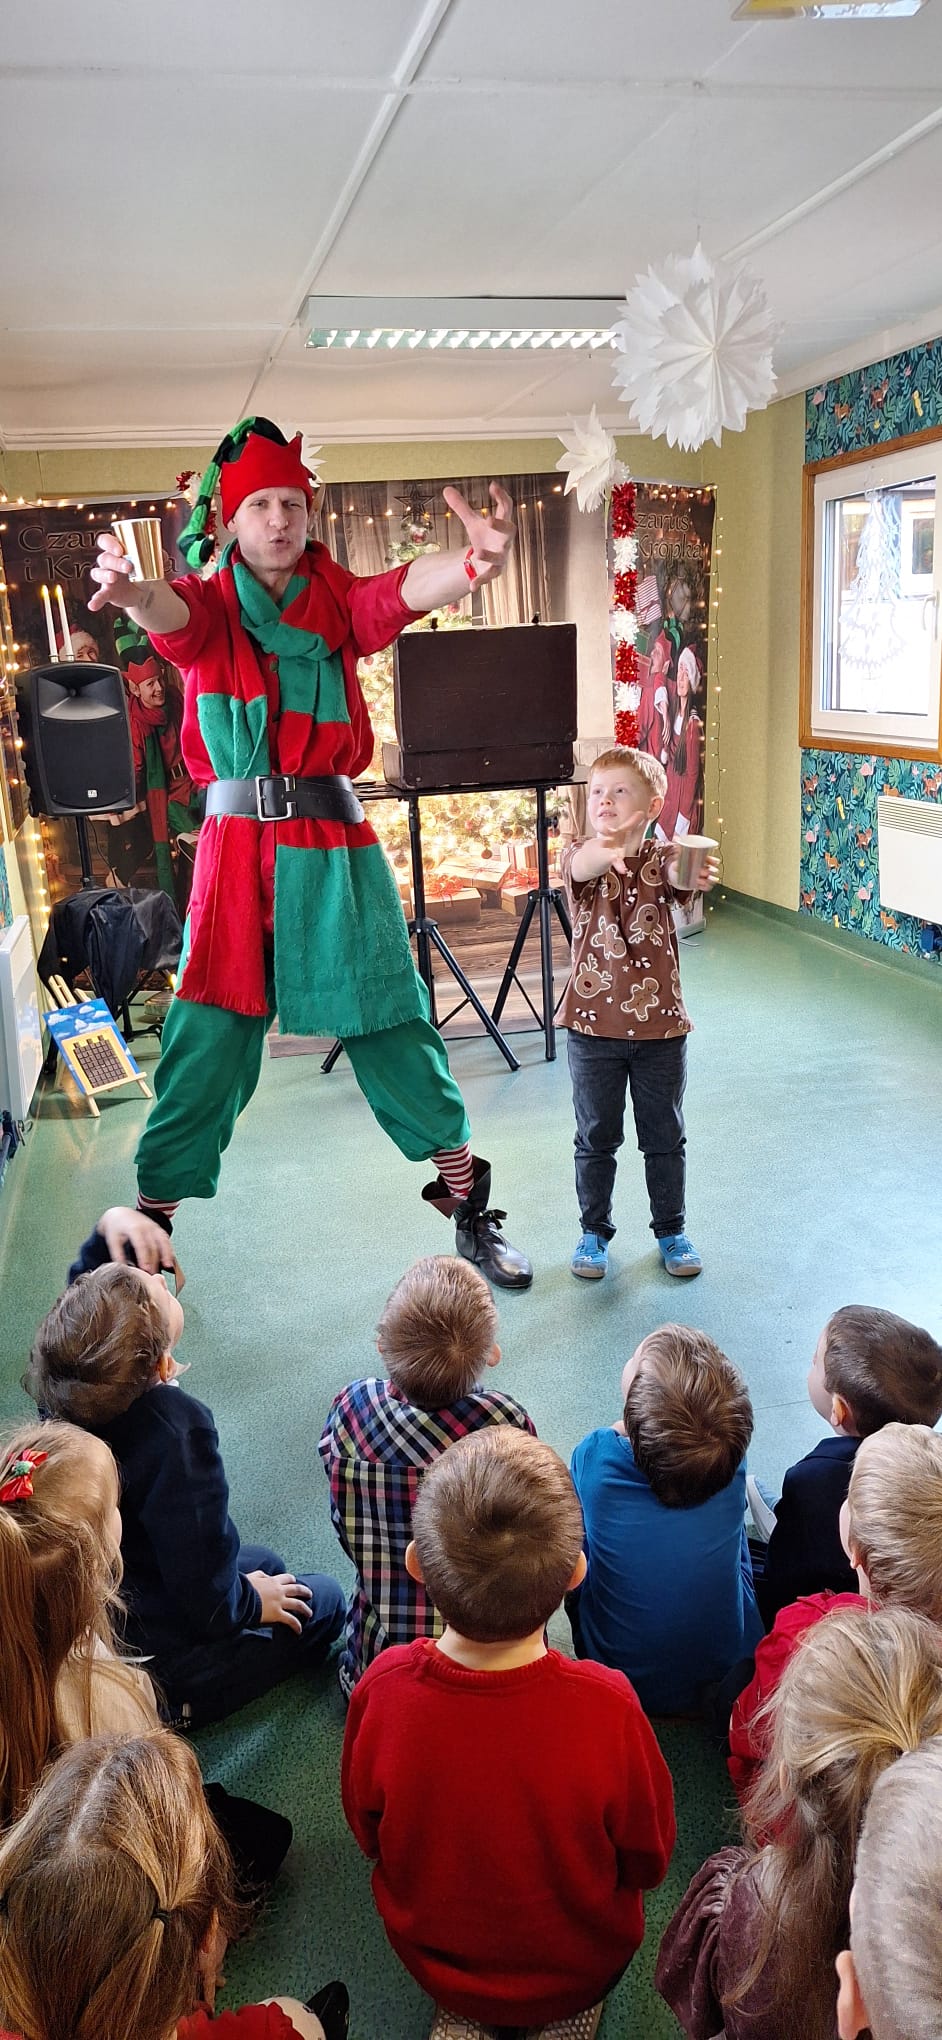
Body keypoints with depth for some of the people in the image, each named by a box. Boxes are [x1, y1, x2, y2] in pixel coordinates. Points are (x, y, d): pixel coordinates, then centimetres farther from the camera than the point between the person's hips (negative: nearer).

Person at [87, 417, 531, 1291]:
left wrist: (474, 562, -37)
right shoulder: (207, 609, 5)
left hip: (334, 842, 1)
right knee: (206, 1037, 0)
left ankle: (469, 1207, 17)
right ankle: (150, 1219, 15)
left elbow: (406, 588, -14)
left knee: (392, 1021, 3)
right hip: (237, 842, 0)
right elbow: (171, 612, -19)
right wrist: (131, 592, -45)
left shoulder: (339, 602, 7)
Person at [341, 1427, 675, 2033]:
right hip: (581, 1974, 0)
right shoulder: (608, 1708, -36)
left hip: (434, 1965, 1)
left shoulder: (381, 1690, -32)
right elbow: (649, 1864, -15)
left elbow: (368, 1835, -10)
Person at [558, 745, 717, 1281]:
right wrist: (605, 850, -57)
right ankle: (595, 1231, 30)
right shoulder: (582, 859, -6)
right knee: (596, 1139, 12)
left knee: (666, 1137, 13)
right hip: (594, 1025, 0)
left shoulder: (661, 860, -3)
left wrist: (697, 875, -53)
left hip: (661, 1025, 1)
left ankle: (672, 1230, 32)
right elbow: (580, 865, -31)